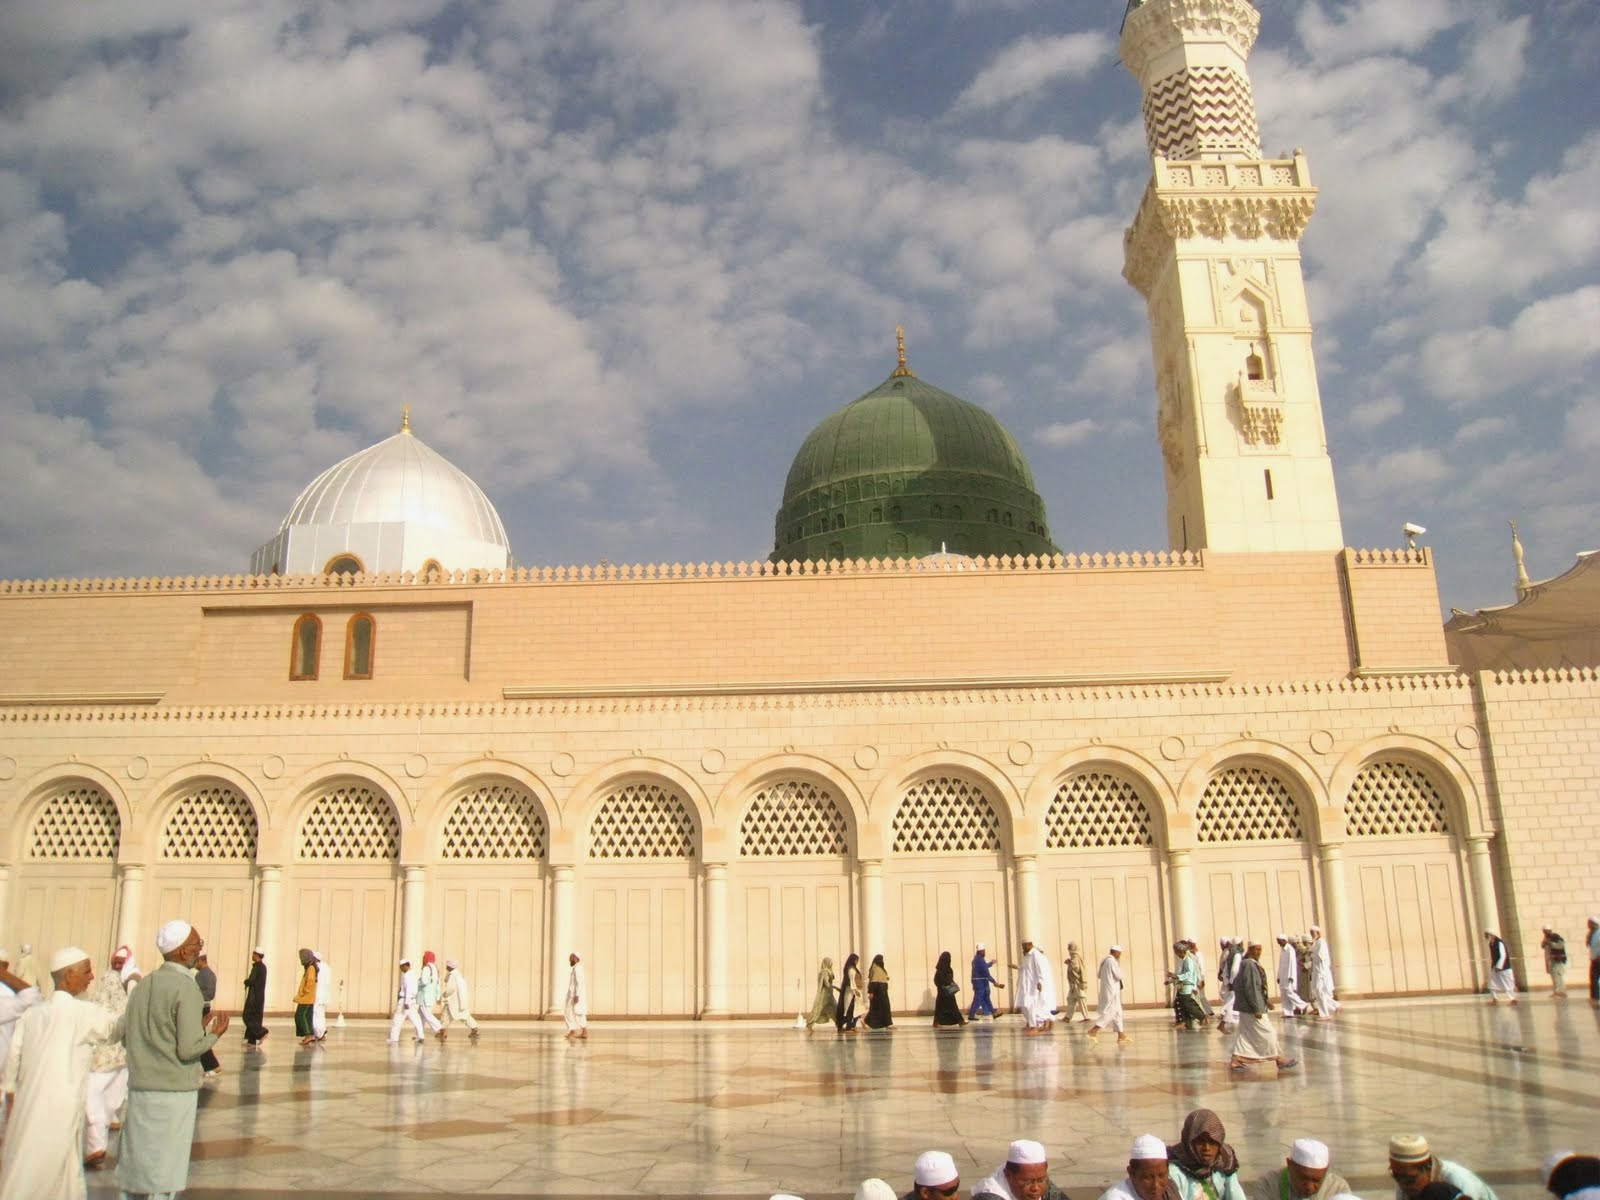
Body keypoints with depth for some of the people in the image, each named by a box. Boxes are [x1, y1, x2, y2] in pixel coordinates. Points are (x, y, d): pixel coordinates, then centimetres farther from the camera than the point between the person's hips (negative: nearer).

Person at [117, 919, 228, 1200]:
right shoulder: (186, 987, -14)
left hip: (139, 1089, 7)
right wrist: (214, 1034, 1)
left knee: (136, 1169, 14)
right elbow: (188, 1050, -17)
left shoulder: (142, 985, 8)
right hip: (173, 1092, -7)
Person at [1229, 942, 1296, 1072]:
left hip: (1247, 1007, 10)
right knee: (1267, 1032, 1)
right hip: (1251, 1007, -10)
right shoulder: (1249, 965, -20)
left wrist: (1265, 1000, 19)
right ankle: (1278, 1059, 12)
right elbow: (1250, 988, -23)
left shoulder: (1254, 964, 12)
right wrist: (1256, 1008, -22)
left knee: (1245, 1034, 12)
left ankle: (1237, 1059, 13)